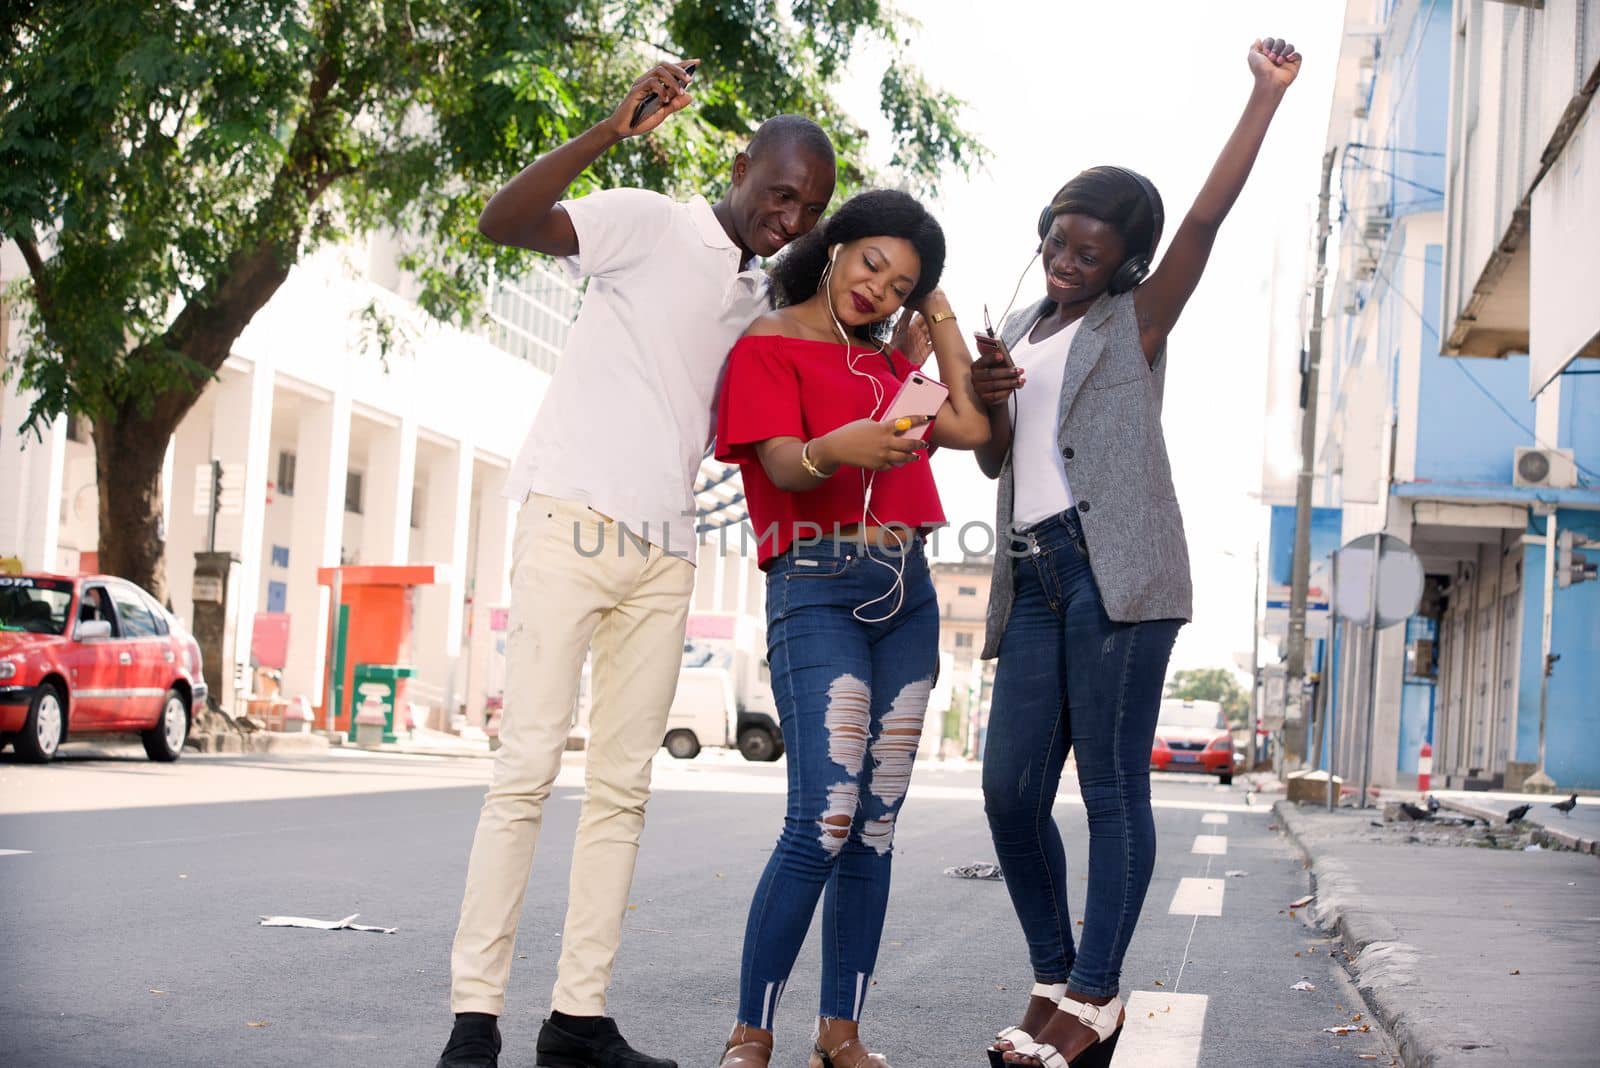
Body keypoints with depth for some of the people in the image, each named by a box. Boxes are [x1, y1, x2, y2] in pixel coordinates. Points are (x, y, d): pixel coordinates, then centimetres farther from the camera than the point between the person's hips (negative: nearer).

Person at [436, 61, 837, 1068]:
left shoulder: (766, 302, 19)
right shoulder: (650, 226, -2)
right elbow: (503, 220, -17)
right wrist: (612, 130, -29)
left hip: (666, 556, 7)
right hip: (576, 522, -7)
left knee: (623, 787, 4)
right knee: (528, 769, -10)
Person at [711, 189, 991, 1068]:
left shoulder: (883, 363, 22)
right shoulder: (767, 345, 2)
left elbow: (971, 426, 13)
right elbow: (783, 466, -12)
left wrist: (936, 310, 18)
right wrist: (834, 451, -36)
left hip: (905, 594, 7)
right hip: (818, 585, -7)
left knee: (877, 824, 2)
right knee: (823, 820, -19)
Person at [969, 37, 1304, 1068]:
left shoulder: (1137, 320, 7)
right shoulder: (1019, 333, 23)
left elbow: (1207, 217, -6)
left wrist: (1267, 95, -12)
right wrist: (988, 402, 1)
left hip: (1114, 567, -6)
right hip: (1033, 574, 6)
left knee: (1113, 782, -7)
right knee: (1013, 791, 1)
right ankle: (1055, 981, 13)